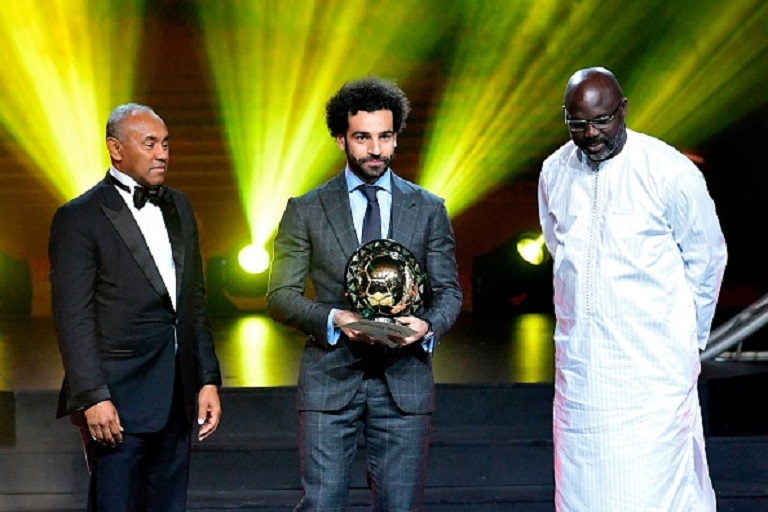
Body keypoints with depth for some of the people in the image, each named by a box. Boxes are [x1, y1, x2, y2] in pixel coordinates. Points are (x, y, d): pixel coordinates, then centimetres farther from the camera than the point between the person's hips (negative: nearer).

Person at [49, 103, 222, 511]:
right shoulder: (80, 218, -7)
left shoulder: (178, 207, 14)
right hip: (119, 402, -6)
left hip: (176, 399, 6)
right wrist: (92, 397, -18)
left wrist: (208, 379, 11)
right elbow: (73, 319, -11)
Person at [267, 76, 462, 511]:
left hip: (404, 380, 1)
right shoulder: (306, 211, 5)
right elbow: (281, 295, 2)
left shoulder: (429, 210, 9)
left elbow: (449, 291, 9)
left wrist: (429, 325, -14)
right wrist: (333, 319, -17)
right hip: (330, 379, -1)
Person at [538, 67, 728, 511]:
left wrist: (686, 338, 10)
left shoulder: (670, 171, -10)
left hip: (653, 363, -5)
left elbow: (707, 257, 2)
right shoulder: (555, 172, 5)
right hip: (579, 361, 5)